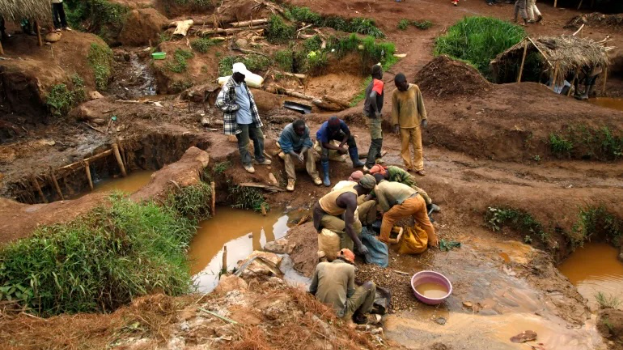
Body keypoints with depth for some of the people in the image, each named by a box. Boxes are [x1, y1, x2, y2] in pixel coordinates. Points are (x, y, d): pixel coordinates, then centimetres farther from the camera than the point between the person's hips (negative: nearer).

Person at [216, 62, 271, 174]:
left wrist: (255, 113, 14)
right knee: (243, 143, 7)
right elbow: (219, 103, -26)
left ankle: (260, 158, 36)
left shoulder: (242, 83, 5)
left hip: (251, 117, 8)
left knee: (259, 137, 18)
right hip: (240, 119, -8)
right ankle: (247, 163, 26)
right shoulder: (228, 86, -21)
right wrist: (236, 107, -19)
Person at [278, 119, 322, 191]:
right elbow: (287, 148, -34)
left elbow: (306, 144, -24)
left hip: (302, 147, 2)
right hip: (290, 148, -2)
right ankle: (291, 179, -28)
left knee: (310, 151, -24)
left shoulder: (306, 129, -28)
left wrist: (302, 153, -42)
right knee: (288, 156, -30)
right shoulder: (286, 131, -37)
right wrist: (297, 156, -46)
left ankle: (314, 174, -20)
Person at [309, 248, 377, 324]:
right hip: (340, 313, -5)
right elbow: (350, 293, 3)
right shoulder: (349, 267, -4)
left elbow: (312, 290, 11)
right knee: (370, 285, 9)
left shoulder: (320, 265, 4)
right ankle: (359, 316, 20)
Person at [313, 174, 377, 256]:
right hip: (322, 214, -9)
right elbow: (348, 226, -35)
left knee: (357, 224, 4)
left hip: (331, 209, 9)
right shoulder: (352, 199, -34)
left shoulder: (353, 187, -6)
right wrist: (359, 245, -29)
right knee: (347, 231, -21)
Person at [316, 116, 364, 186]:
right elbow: (326, 144, -34)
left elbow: (348, 133, -16)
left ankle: (356, 162, 0)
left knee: (351, 138, -12)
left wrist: (341, 145, -24)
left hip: (335, 134, 4)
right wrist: (339, 148, -33)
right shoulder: (324, 129, -42)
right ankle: (326, 176, -20)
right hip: (322, 137, -4)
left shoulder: (341, 123, -34)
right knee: (324, 153, -29)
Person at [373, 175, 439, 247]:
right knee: (424, 221, 28)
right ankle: (434, 242, 42)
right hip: (419, 198, 8)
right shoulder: (392, 183, 34)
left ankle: (382, 241, 18)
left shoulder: (378, 188, 11)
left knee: (388, 217, 11)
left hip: (409, 203, -8)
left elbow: (385, 206, 13)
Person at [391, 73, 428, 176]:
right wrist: (395, 124, -7)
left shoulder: (415, 88, -6)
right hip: (403, 125, 0)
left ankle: (418, 168, 12)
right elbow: (394, 109, -2)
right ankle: (409, 166, 20)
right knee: (404, 147, 7)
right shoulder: (396, 93, -7)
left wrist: (424, 118, -2)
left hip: (415, 123, 0)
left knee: (418, 147, 3)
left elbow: (420, 104, 0)